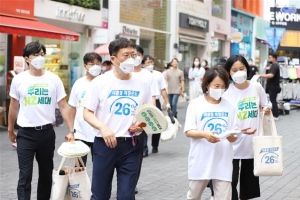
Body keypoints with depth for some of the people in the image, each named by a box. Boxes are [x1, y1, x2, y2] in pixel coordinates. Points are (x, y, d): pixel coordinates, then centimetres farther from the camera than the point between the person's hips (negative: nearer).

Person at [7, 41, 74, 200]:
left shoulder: (54, 79, -1)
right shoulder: (19, 80, -2)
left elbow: (63, 107, 0)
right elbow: (13, 107, 7)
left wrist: (71, 130, -6)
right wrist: (10, 130, 11)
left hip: (47, 133, 2)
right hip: (26, 134, -2)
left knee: (46, 173, 14)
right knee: (25, 176, -3)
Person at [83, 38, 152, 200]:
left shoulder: (142, 85, 5)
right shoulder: (100, 82, -4)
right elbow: (87, 113, -3)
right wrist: (103, 127, -21)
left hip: (131, 146, 2)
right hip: (104, 144, -2)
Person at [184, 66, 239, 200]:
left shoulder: (229, 106, 5)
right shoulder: (196, 104, -2)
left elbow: (234, 137, 6)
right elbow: (188, 131, -6)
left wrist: (231, 136, -17)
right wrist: (204, 134, -24)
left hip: (223, 161, 1)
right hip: (201, 160, -1)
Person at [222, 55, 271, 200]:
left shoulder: (257, 87, -2)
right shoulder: (227, 92, -12)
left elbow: (264, 107, 14)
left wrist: (267, 110, -9)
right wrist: (240, 130, -30)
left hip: (253, 142, 4)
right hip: (234, 144, -3)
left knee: (249, 178, 15)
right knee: (231, 180, -6)